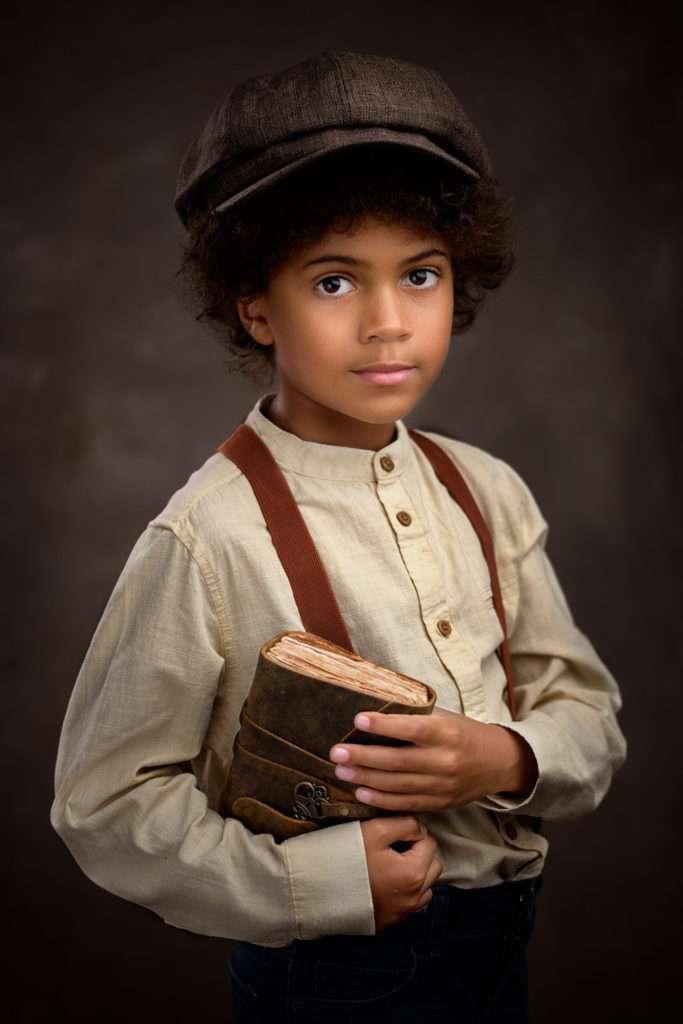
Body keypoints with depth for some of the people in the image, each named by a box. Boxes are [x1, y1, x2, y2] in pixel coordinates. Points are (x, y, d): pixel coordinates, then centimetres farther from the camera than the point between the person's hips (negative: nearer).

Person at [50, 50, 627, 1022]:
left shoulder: (488, 493, -3)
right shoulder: (208, 539, -19)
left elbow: (589, 712, 3)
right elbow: (106, 804, -14)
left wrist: (510, 758, -18)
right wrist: (322, 882, -22)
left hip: (500, 945, 5)